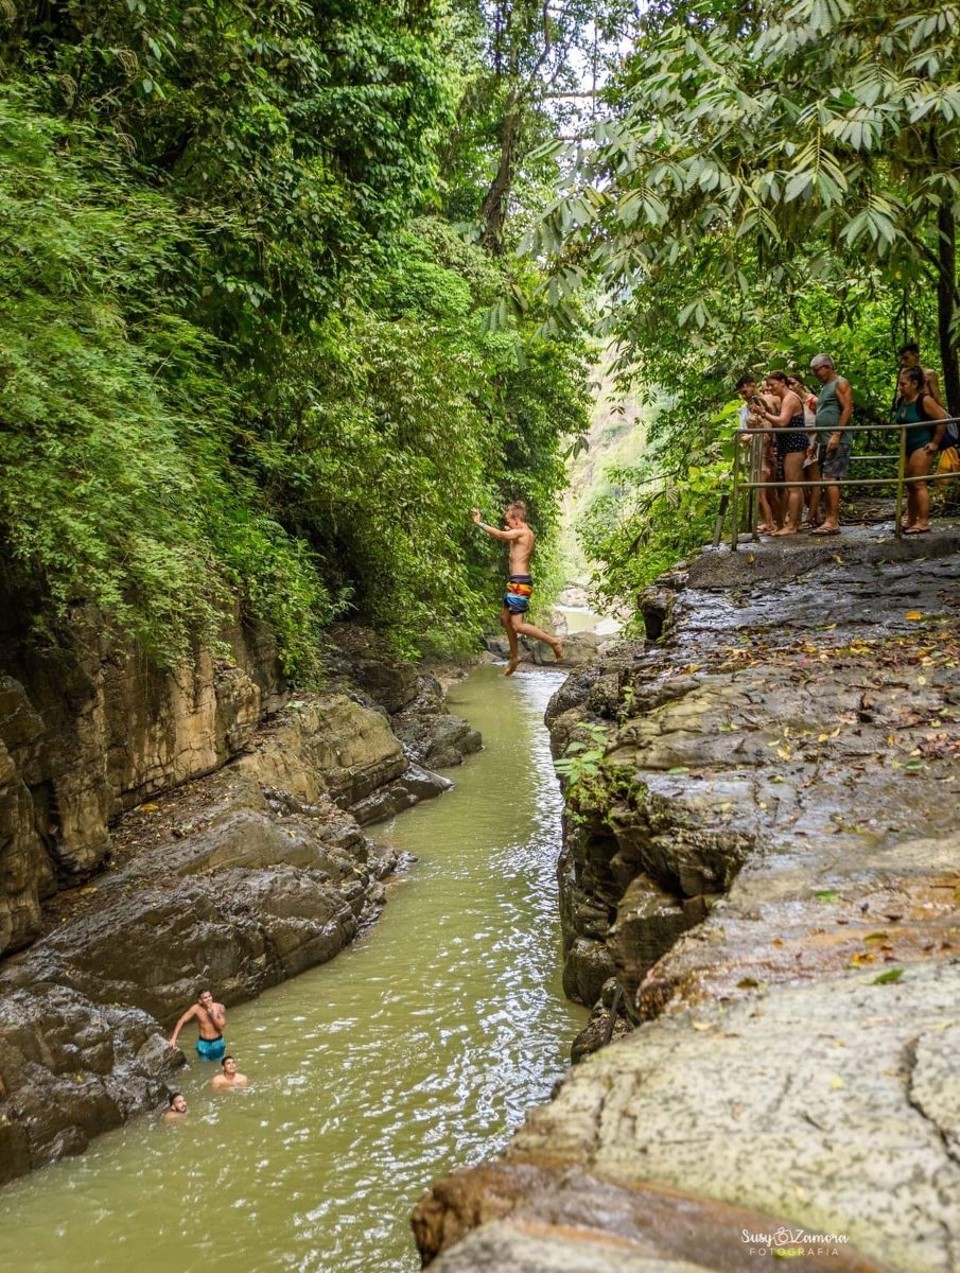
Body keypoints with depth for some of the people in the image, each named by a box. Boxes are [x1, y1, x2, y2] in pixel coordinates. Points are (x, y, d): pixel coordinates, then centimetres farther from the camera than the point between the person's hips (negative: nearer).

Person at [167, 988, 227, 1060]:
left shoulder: (219, 1007, -16)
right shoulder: (196, 1008, -17)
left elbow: (222, 1027, -16)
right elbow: (181, 1021, -11)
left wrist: (212, 1015, -27)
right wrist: (174, 1038, -15)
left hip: (218, 1043, 1)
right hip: (203, 1043, -1)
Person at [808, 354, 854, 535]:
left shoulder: (840, 384, -3)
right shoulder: (824, 387, 23)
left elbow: (847, 409, -13)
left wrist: (836, 435, -20)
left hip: (836, 441, -9)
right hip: (825, 442, 9)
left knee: (831, 479, -14)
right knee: (826, 481, 6)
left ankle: (833, 522, -16)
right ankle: (828, 518, 8)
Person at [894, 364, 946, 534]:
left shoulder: (925, 400, -15)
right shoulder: (900, 402, 7)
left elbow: (942, 419, -16)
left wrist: (935, 443, -14)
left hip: (922, 447, -8)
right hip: (907, 448, 8)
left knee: (919, 484, -11)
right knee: (910, 486, 10)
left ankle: (923, 523, -11)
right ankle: (911, 522, 16)